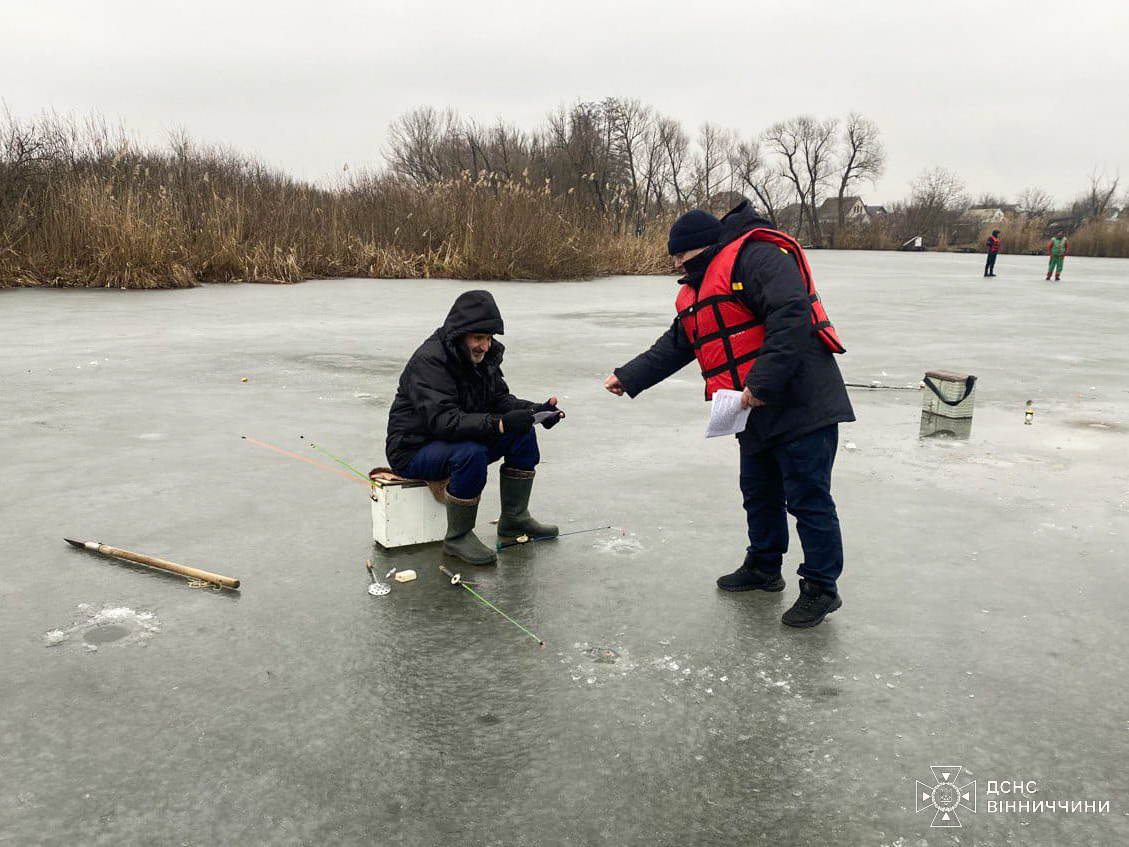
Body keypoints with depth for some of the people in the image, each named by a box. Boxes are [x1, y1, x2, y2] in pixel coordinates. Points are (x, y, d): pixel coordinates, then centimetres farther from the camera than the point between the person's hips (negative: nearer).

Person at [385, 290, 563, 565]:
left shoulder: (483, 355, 2)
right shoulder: (429, 361, -26)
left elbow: (500, 398, 3)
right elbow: (444, 420, -36)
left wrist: (535, 409, -17)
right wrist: (500, 424, -45)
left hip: (461, 438, 8)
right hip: (415, 449, -8)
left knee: (523, 433, -6)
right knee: (471, 452, -36)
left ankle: (514, 518, 8)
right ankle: (457, 538, -18)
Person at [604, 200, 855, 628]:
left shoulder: (758, 257, -15)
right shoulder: (696, 291, 18)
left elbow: (791, 318, -26)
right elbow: (675, 345, 23)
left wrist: (762, 383, -28)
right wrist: (629, 377, 19)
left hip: (802, 405, -10)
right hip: (758, 415, 10)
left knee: (807, 499, -1)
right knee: (759, 493, 19)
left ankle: (821, 588, 12)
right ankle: (763, 568, 37)